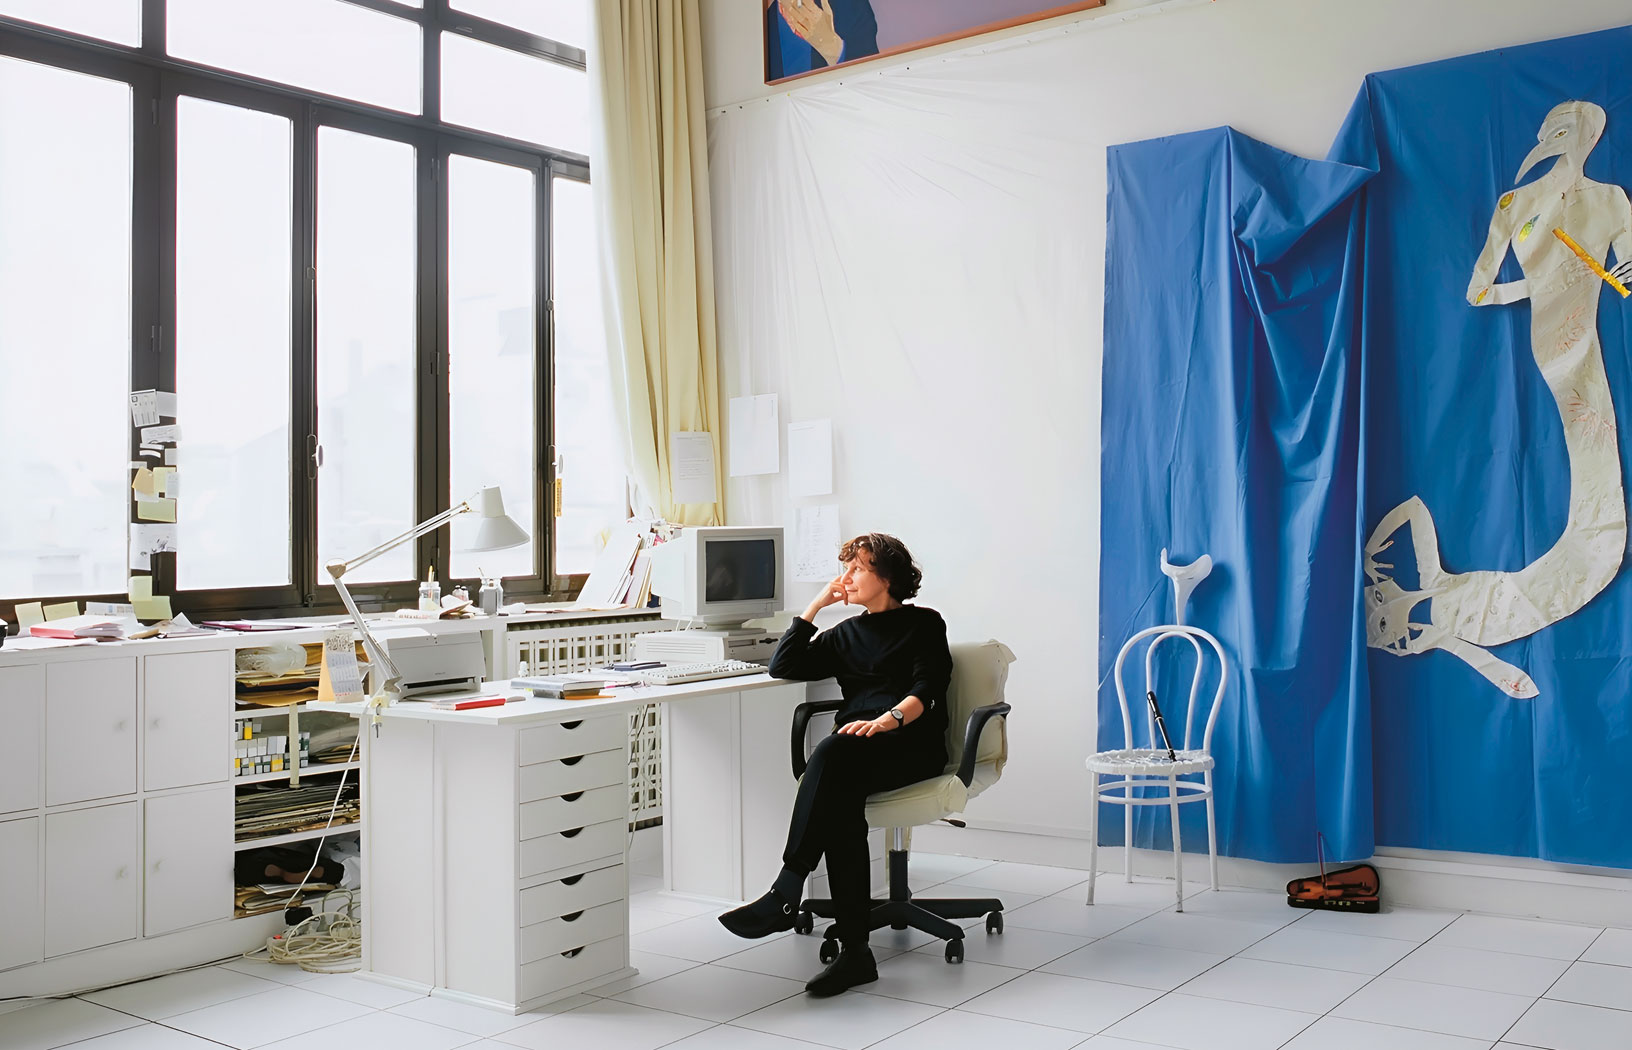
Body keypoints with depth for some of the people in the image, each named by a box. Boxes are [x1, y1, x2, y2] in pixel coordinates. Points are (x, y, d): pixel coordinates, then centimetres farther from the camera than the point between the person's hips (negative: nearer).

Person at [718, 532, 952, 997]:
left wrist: (885, 720, -24)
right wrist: (817, 604, 20)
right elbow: (783, 666, 21)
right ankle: (855, 951, -38)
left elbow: (926, 689, -4)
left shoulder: (924, 623, 13)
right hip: (857, 750, 4)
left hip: (912, 744, -4)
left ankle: (785, 895, -43)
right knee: (841, 800, -33)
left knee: (833, 754, -37)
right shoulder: (847, 634, 30)